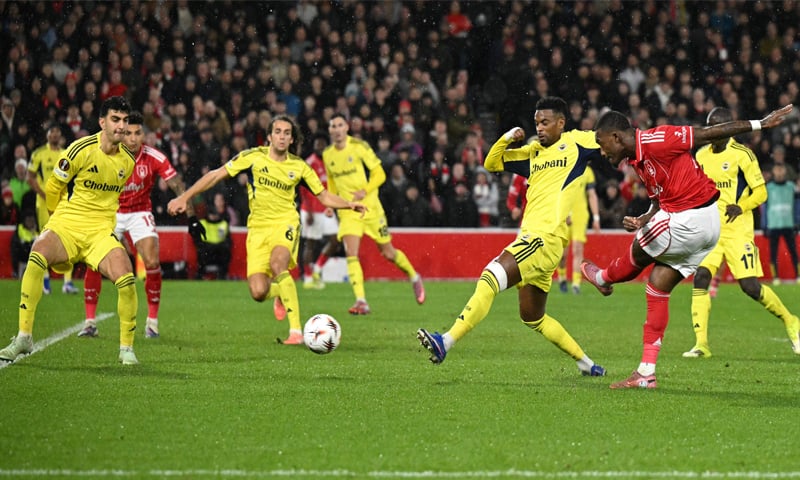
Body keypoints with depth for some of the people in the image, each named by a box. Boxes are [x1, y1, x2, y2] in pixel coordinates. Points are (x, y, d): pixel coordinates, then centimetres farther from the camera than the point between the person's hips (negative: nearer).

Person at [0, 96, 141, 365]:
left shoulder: (128, 161, 7)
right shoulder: (82, 150, -8)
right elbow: (52, 187, 4)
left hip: (101, 231, 3)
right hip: (67, 223, -3)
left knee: (126, 279, -23)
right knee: (38, 254, -34)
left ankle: (127, 348, -1)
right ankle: (24, 337, -26)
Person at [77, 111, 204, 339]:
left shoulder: (154, 158, -16)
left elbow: (177, 186, -11)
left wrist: (191, 217, -16)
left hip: (140, 213, 0)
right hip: (110, 212, 0)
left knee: (152, 263, -17)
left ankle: (152, 321, -3)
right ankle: (90, 322, -2)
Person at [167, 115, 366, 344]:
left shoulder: (298, 166, 3)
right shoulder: (254, 157, -3)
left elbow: (324, 196, 12)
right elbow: (216, 175, -1)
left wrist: (349, 204, -6)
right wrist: (184, 197, -6)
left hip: (285, 222, -1)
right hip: (258, 228, 1)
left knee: (277, 263, -35)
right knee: (258, 293, -13)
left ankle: (296, 331, -33)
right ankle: (280, 294, 30)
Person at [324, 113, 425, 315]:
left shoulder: (359, 146, -9)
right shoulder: (327, 154, 6)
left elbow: (379, 174, -7)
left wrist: (365, 191, -22)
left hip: (370, 207, -3)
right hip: (347, 210, 3)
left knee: (388, 253, 7)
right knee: (351, 253, -18)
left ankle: (414, 278, 35)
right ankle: (361, 301, -22)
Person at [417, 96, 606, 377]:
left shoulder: (576, 142, 5)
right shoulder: (533, 153, 22)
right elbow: (492, 163, 25)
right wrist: (506, 139, 10)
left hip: (546, 238, -9)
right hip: (531, 236, 9)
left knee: (491, 278, -23)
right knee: (532, 318, 17)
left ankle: (446, 342, -30)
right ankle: (586, 363, 28)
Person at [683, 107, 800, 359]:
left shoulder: (742, 154, -8)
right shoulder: (702, 156, 11)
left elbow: (761, 192, -7)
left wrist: (741, 207, -23)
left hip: (737, 231, -5)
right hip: (709, 229, 5)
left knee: (750, 286, -9)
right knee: (700, 277, -12)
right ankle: (701, 343, -10)